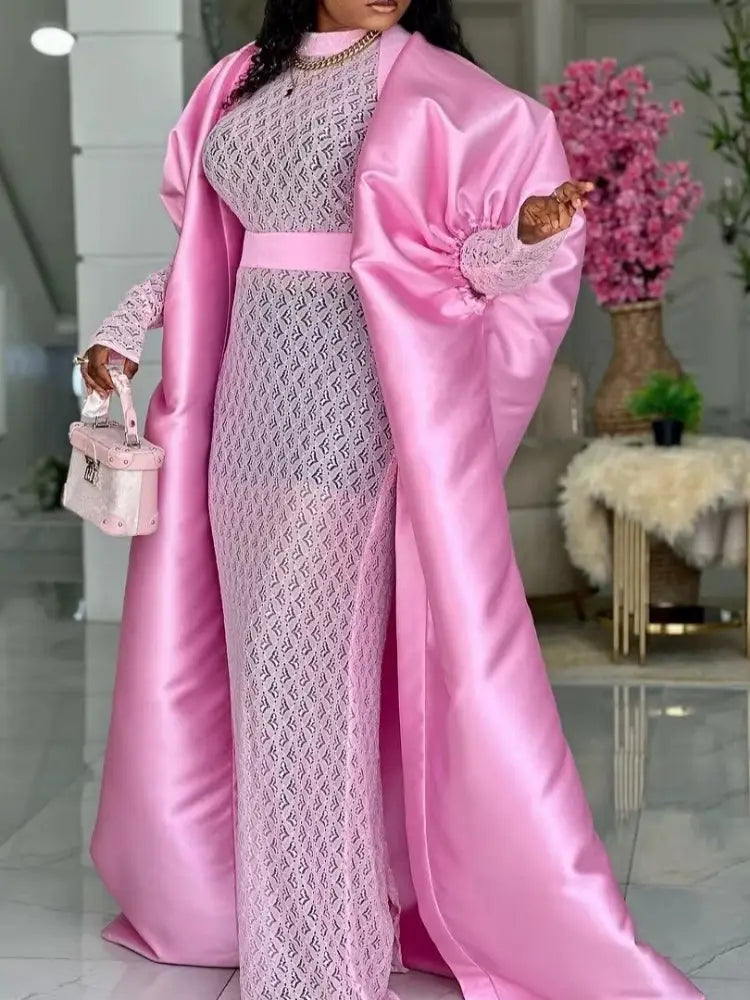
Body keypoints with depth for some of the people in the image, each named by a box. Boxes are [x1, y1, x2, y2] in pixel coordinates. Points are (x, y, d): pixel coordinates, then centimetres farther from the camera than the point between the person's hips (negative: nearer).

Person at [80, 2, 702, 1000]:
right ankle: (248, 900, 25)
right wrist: (127, 324, 15)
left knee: (308, 670, -6)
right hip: (249, 408, 6)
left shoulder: (427, 86, -3)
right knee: (258, 667, 11)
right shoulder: (239, 83, 14)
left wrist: (526, 240, -22)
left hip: (349, 417, -6)